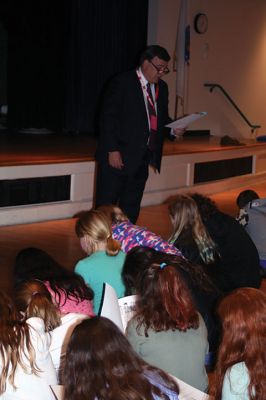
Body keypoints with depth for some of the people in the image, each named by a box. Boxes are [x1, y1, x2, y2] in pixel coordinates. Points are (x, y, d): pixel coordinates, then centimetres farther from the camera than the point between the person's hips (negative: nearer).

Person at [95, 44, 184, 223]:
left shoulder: (161, 87, 13)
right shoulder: (123, 82, -8)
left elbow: (162, 118, 21)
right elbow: (108, 118, -12)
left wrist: (173, 128, -2)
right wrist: (113, 150, -17)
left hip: (141, 159, 7)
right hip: (118, 156, -7)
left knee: (131, 207, 12)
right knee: (106, 206, -1)